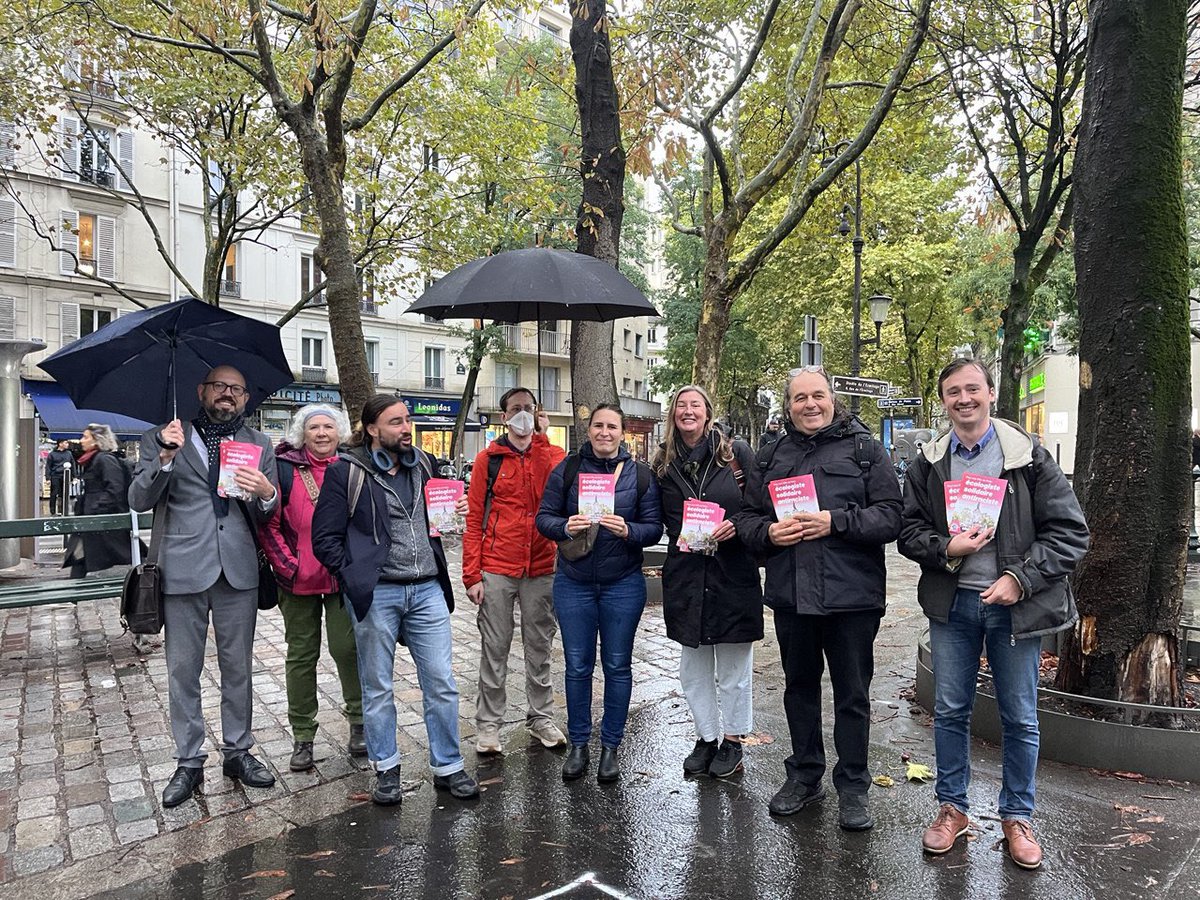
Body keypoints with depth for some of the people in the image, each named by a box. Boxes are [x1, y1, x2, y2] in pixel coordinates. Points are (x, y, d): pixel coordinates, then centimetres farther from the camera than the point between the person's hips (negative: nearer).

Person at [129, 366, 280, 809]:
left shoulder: (258, 444, 11)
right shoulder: (162, 439, 6)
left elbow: (267, 516, 8)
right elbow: (139, 501, -2)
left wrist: (266, 493, -15)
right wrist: (164, 458, -17)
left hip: (238, 570, 1)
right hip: (183, 569, -1)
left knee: (238, 668, 10)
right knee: (183, 671, 7)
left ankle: (237, 751, 25)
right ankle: (189, 762, 20)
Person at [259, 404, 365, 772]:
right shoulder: (285, 468, -1)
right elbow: (268, 523, -2)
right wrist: (287, 565, -8)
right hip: (299, 579, 0)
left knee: (347, 648, -1)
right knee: (301, 656, 9)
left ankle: (359, 721, 19)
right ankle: (303, 736, 21)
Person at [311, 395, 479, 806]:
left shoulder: (423, 463, 10)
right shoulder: (346, 472, -5)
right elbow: (325, 539, -4)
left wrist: (455, 511, 5)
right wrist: (356, 578, -10)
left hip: (427, 590, 4)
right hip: (377, 595, -4)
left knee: (442, 683, 6)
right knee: (378, 688, 10)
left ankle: (447, 767, 21)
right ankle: (386, 769, 27)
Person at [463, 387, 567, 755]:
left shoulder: (553, 454, 5)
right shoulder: (488, 459, 1)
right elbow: (474, 520, 0)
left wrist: (540, 439, -15)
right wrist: (472, 575, -6)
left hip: (541, 569, 2)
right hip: (497, 569, -1)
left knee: (539, 648, 13)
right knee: (494, 651, 6)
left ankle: (541, 716, 28)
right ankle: (488, 724, 19)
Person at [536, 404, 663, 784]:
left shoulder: (640, 474, 0)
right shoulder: (567, 468, 0)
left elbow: (654, 527, -2)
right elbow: (544, 517, 0)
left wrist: (628, 531, -21)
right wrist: (565, 527, -20)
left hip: (623, 584, 0)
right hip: (573, 583, 0)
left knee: (617, 665, 9)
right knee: (577, 666, 8)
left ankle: (610, 746, 24)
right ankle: (578, 744, 24)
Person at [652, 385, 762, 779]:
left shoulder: (736, 455, -3)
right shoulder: (663, 464, 6)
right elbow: (660, 520, 13)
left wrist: (736, 525, -17)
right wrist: (681, 536, -3)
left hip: (734, 573, -3)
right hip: (686, 577, 3)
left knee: (734, 663, 9)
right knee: (694, 665, 12)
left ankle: (733, 741, 26)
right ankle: (706, 738, 29)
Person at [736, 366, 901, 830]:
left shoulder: (864, 448, 0)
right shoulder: (772, 456, 11)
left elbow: (890, 516, -8)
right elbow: (747, 517, 12)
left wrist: (835, 522, -20)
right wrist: (769, 532, -9)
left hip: (851, 595, -3)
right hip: (790, 594, 4)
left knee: (853, 694, 7)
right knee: (799, 687, 17)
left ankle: (853, 787, 23)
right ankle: (804, 775, 34)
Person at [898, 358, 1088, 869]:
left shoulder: (1029, 457, -5)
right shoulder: (928, 464, 3)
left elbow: (1070, 532, -6)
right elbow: (908, 531, 5)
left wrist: (1019, 578, -15)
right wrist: (946, 548, -15)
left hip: (1014, 604, -2)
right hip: (952, 603, 2)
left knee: (1019, 718, 10)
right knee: (950, 711, 11)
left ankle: (1017, 817, 29)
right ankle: (952, 808, 28)